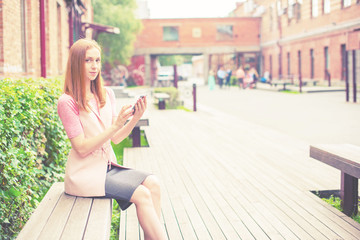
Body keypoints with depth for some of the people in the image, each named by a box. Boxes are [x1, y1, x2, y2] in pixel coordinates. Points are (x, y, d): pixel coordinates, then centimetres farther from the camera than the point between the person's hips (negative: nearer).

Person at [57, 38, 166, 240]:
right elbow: (82, 148, -16)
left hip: (108, 166, 7)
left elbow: (116, 138, 9)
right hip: (85, 172, -6)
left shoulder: (107, 95, 8)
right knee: (142, 194, -21)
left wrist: (134, 119, -9)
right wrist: (116, 125, -22)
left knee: (152, 183, -16)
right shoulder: (67, 102, -12)